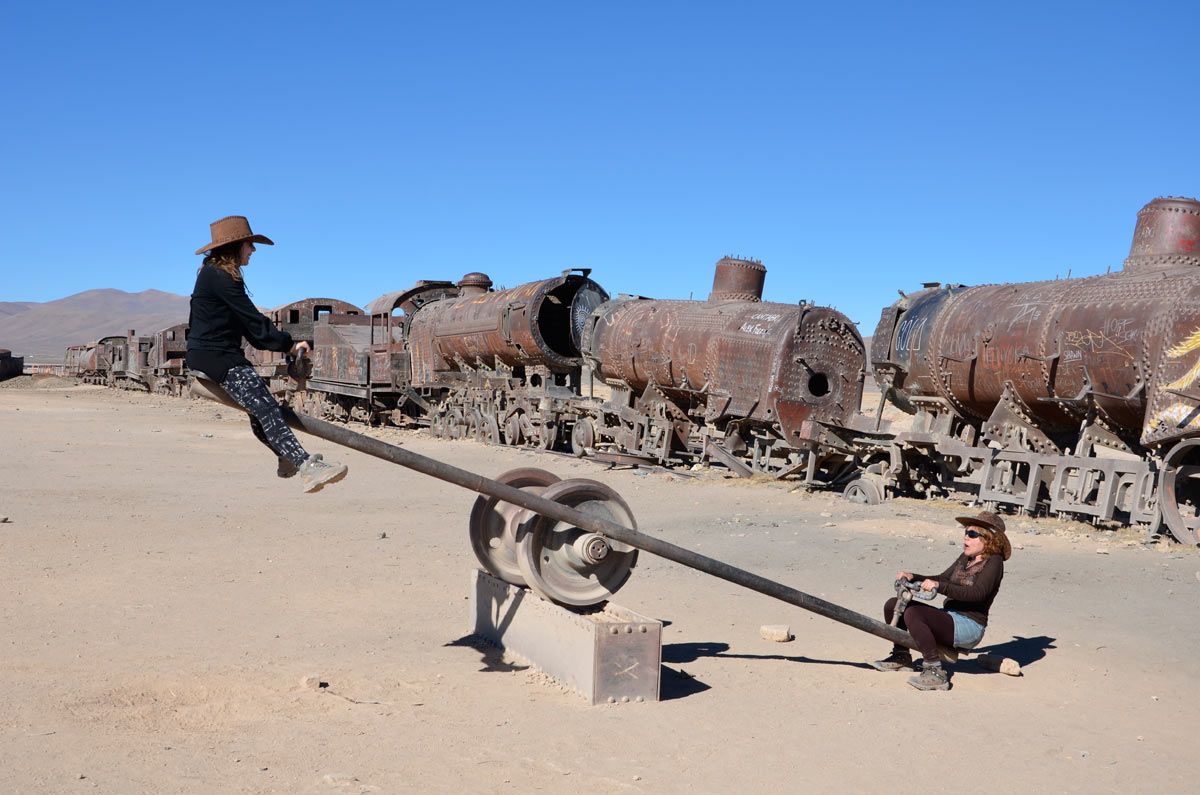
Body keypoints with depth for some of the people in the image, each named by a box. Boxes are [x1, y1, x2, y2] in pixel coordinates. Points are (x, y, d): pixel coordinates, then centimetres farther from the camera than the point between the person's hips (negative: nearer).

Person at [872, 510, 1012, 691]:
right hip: (950, 617, 9)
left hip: (969, 627, -9)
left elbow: (978, 593, -25)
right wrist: (913, 577, 8)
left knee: (913, 613, -31)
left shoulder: (994, 562, -10)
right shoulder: (965, 558, 16)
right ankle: (901, 657, 19)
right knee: (893, 605, 4)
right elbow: (942, 578, 25)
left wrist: (939, 586, -32)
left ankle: (935, 672, -27)